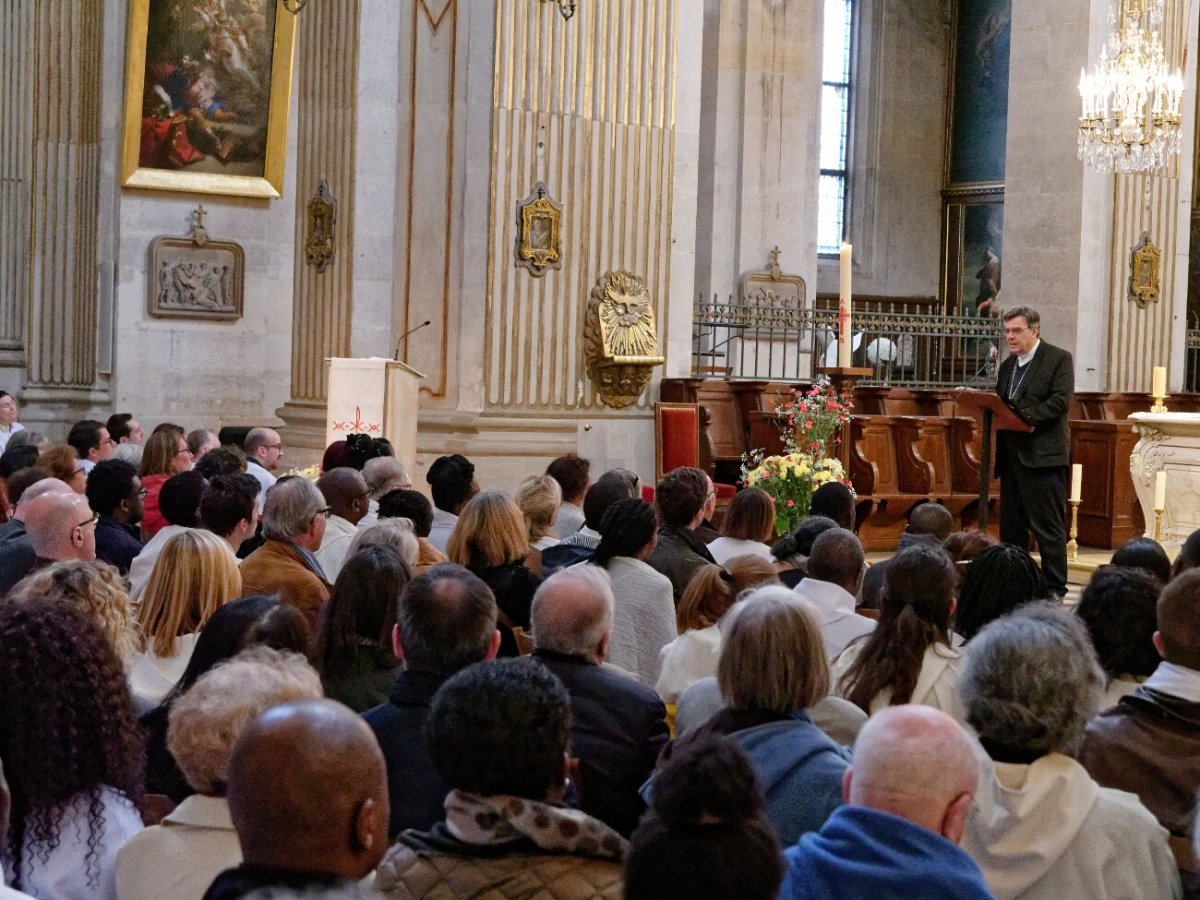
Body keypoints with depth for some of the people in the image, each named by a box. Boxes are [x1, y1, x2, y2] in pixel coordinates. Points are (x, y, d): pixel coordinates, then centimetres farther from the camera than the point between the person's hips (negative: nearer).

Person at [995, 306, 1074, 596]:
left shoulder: (1058, 359, -3)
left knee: (1048, 525, -5)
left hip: (1043, 455, -7)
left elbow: (1061, 401, -14)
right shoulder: (1008, 365, 19)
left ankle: (1054, 587, -2)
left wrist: (1027, 417, -23)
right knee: (1011, 525, 10)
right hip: (1011, 455, 7)